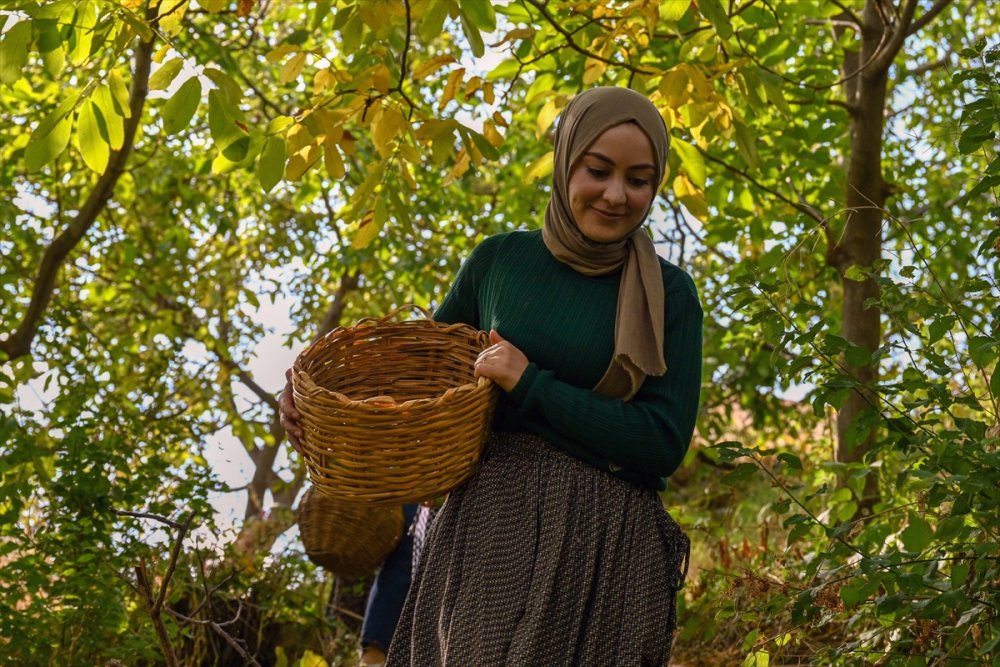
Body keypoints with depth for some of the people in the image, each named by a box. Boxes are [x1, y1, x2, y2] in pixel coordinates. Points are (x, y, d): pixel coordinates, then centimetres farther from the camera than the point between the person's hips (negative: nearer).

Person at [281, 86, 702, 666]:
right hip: (487, 524, 2)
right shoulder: (500, 260, 7)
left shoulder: (669, 296, 0)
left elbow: (665, 445, -7)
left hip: (603, 544, -2)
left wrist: (530, 385, -12)